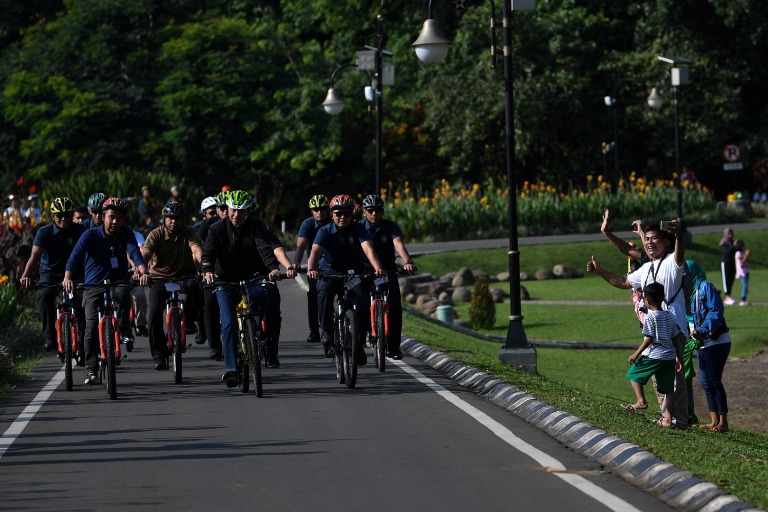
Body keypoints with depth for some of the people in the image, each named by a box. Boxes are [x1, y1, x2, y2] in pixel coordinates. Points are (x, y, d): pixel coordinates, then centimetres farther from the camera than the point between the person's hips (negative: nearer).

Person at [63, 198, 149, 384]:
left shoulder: (126, 234, 1)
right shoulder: (91, 235, -6)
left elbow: (135, 252, -16)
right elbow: (75, 255, -18)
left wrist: (143, 271, -37)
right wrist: (67, 278, -37)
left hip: (117, 283, 1)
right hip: (93, 287, -1)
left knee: (123, 292, -35)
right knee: (92, 326, -15)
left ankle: (123, 324, -8)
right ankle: (91, 369, -5)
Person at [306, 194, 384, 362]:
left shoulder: (358, 229, -13)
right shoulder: (325, 231, -13)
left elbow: (368, 249, -28)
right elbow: (315, 252, -29)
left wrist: (377, 268, -47)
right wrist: (311, 270, -50)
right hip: (330, 271, -1)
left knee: (362, 301, -20)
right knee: (324, 292, -34)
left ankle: (359, 344, -3)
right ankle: (326, 332, -23)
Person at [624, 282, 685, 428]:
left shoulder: (651, 317, -8)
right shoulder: (669, 316, 12)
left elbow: (649, 339, -13)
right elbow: (676, 338, 14)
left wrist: (636, 354, -7)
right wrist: (679, 358, 19)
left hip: (654, 355, -7)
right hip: (669, 356, 7)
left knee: (633, 374, 13)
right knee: (669, 389, 5)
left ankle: (641, 401, 4)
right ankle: (668, 419, 4)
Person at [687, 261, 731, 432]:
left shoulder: (706, 286, -11)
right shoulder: (692, 291, 16)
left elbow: (716, 311, -20)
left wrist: (702, 330, -25)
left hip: (717, 341, -9)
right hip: (704, 343, 9)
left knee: (714, 381, -10)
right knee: (706, 382, 9)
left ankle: (723, 423, -7)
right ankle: (714, 421, 14)